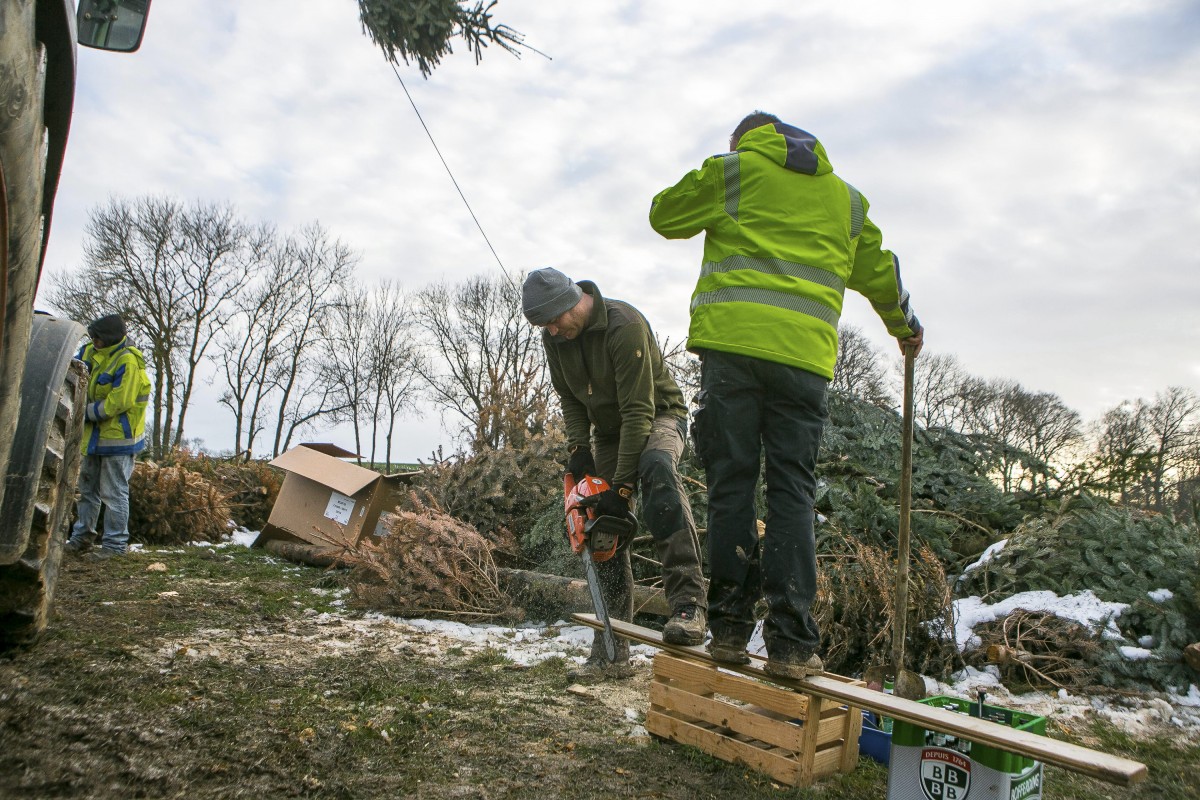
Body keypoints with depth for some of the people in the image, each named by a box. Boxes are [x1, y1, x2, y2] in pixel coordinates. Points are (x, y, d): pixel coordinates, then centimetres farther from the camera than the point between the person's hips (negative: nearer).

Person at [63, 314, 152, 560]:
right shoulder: (91, 352, 6)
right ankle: (82, 537, 31)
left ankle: (116, 543, 7)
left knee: (114, 493, -2)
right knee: (87, 489, 19)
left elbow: (119, 402, -24)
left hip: (118, 438, -9)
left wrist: (86, 412, -17)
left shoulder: (127, 362, -21)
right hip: (94, 435, 9)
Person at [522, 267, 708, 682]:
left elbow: (638, 410, -31)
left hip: (659, 417, -6)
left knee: (657, 469, -41)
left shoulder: (625, 325, -29)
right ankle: (612, 653, 8)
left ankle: (689, 605, -45)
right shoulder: (555, 337, -7)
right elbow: (570, 398, 6)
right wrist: (578, 448, -10)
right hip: (608, 430, 7)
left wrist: (622, 485, -32)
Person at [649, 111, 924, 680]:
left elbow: (665, 215, 18)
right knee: (792, 493, 2)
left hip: (733, 340, -2)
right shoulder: (846, 197, 25)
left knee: (731, 484, 2)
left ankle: (730, 627, 3)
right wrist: (905, 326, 48)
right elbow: (880, 275, 31)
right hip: (806, 353, 3)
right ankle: (792, 642, -2)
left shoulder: (732, 168, 14)